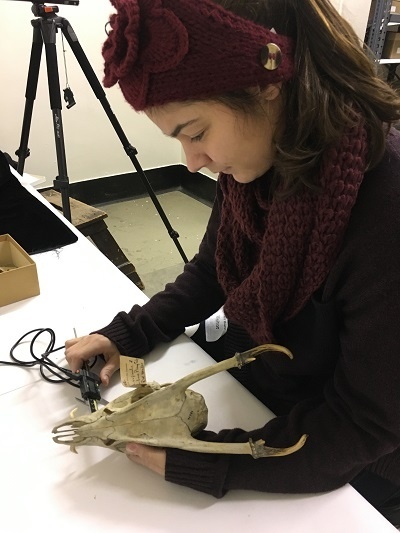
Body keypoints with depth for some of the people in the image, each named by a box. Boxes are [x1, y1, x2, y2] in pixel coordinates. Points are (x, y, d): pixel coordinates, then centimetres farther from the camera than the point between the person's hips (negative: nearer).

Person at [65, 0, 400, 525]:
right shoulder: (259, 163, -12)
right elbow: (213, 271, 4)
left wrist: (193, 459, -27)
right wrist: (129, 333, -7)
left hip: (331, 474, -4)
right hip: (240, 386, 5)